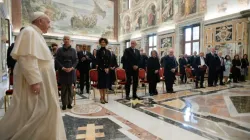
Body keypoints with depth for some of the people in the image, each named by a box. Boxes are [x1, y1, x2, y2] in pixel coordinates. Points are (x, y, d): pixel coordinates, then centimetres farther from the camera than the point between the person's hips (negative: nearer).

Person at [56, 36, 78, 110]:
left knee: (70, 88, 5)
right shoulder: (59, 50, 4)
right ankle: (64, 104, 10)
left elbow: (76, 60, 4)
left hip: (71, 71, 1)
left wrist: (72, 67, -10)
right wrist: (63, 68, -14)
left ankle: (69, 103, 14)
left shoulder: (73, 50, 9)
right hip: (62, 71, -1)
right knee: (64, 88, 2)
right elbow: (57, 60, -1)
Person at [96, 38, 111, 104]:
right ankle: (101, 97, 7)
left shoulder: (108, 52, 10)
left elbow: (109, 61, 7)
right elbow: (98, 61, -7)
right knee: (101, 82, -1)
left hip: (107, 69, 4)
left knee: (105, 82, 6)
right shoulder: (98, 51, 0)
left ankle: (104, 97, 15)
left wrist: (107, 68, -8)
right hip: (100, 69, -3)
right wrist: (103, 68, -13)